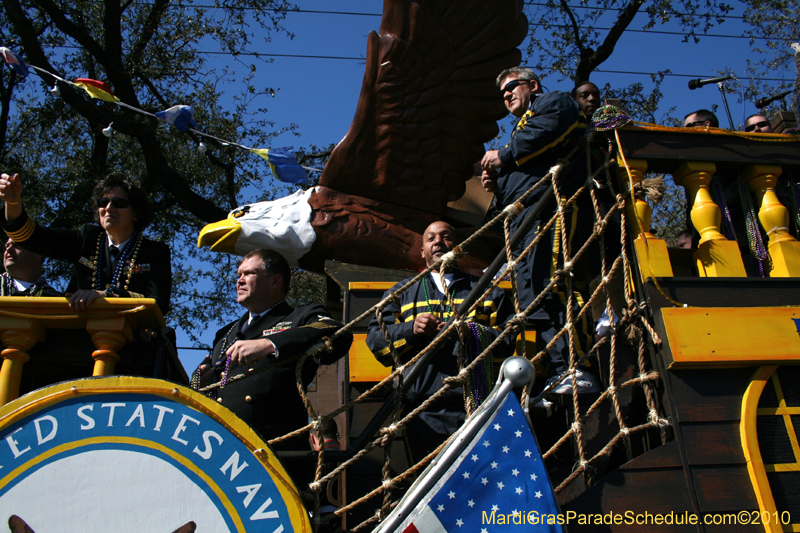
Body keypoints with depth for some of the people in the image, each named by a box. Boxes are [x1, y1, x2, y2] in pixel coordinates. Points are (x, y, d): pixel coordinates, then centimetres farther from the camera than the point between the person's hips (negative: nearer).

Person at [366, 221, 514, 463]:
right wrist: (411, 330, -7)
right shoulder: (401, 292, 22)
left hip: (475, 406, 0)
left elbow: (508, 339, 9)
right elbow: (375, 339, 11)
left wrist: (472, 332, -9)